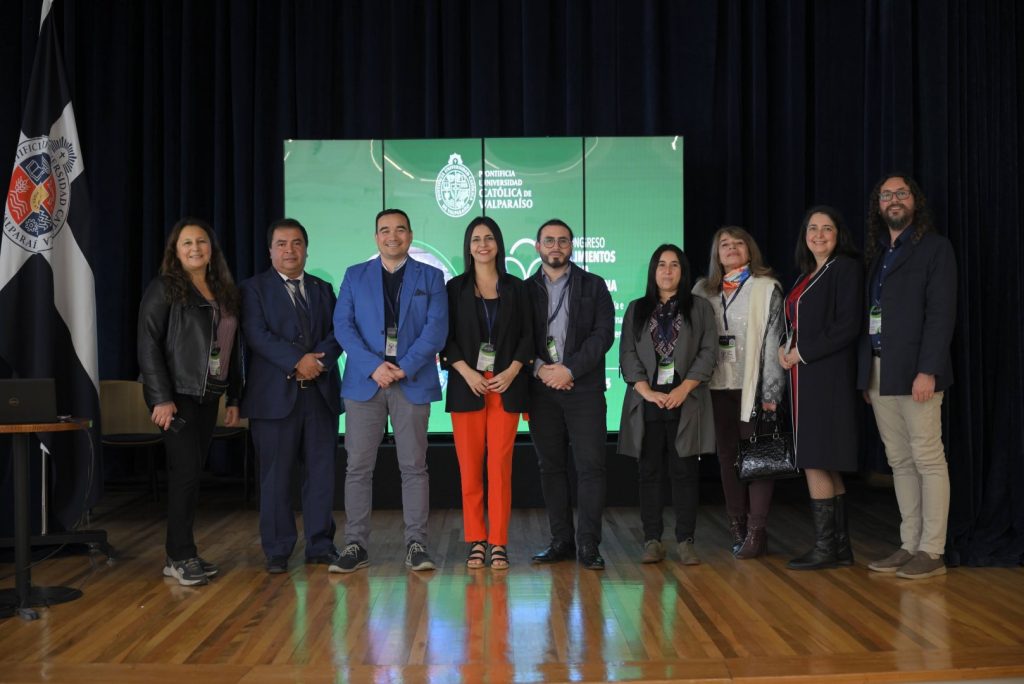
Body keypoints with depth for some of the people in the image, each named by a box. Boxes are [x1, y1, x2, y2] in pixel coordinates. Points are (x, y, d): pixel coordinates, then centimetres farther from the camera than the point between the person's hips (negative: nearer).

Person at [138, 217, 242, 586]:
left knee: (191, 473, 8)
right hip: (177, 395, -6)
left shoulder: (224, 292, 12)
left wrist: (233, 397, 11)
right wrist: (161, 398, -17)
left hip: (208, 396, 6)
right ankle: (181, 556, 3)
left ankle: (179, 554, 15)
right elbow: (148, 345, -10)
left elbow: (231, 348, 14)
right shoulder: (164, 289, -5)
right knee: (186, 471, -7)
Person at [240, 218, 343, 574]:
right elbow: (257, 335, -9)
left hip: (320, 392, 4)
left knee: (322, 472, 5)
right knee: (276, 475, 1)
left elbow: (337, 334, 8)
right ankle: (277, 551, 10)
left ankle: (320, 545, 15)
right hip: (275, 395, -3)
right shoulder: (254, 289, 5)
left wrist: (318, 360, -12)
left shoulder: (323, 289, 17)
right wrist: (298, 361, -18)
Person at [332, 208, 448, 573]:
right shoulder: (355, 276, 12)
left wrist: (404, 367, -13)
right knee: (358, 467, 1)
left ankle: (416, 544, 8)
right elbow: (343, 325, 2)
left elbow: (436, 328, -1)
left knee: (414, 466, 2)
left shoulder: (430, 277, 9)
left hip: (413, 382, -1)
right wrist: (374, 366, -11)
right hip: (364, 381, 1)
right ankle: (355, 545, 8)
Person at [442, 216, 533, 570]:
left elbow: (527, 335, 7)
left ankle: (499, 542, 3)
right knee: (470, 466, 0)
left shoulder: (515, 288, 10)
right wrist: (467, 373, -10)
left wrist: (512, 371, -8)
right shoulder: (456, 288, 8)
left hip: (506, 385, 0)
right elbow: (446, 338, 3)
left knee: (500, 465, -2)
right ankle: (476, 541, 8)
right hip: (467, 385, 0)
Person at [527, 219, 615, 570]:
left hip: (583, 387, -2)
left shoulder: (593, 286, 8)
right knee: (551, 466, 6)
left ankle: (588, 544, 1)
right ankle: (561, 541, 14)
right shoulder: (525, 290, 11)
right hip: (542, 389, 2)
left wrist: (570, 369, -12)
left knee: (590, 466, -5)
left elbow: (603, 334, -2)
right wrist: (540, 368, -11)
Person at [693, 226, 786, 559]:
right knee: (727, 456, 7)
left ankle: (756, 532, -2)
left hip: (753, 385, -4)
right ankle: (737, 529, 14)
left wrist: (771, 392, -11)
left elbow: (773, 341, -5)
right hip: (718, 386, 4)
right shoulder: (704, 290, 12)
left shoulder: (766, 288, 1)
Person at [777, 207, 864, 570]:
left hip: (827, 376, -8)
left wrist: (802, 352, -12)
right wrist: (785, 348, 2)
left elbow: (848, 326, -14)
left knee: (815, 460, -9)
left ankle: (826, 547, -3)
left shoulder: (846, 268, -5)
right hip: (805, 376, 8)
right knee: (825, 465, 8)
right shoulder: (806, 275, 19)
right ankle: (839, 546, 13)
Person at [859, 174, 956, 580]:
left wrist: (927, 370, -17)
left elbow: (942, 313, -9)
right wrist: (865, 375, 7)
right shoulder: (876, 254, 18)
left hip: (914, 372, -6)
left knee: (928, 460, -3)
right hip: (877, 372, 6)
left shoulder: (935, 248, 0)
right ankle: (909, 546, 15)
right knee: (900, 462, 9)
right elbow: (868, 314, 14)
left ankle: (931, 552, 2)